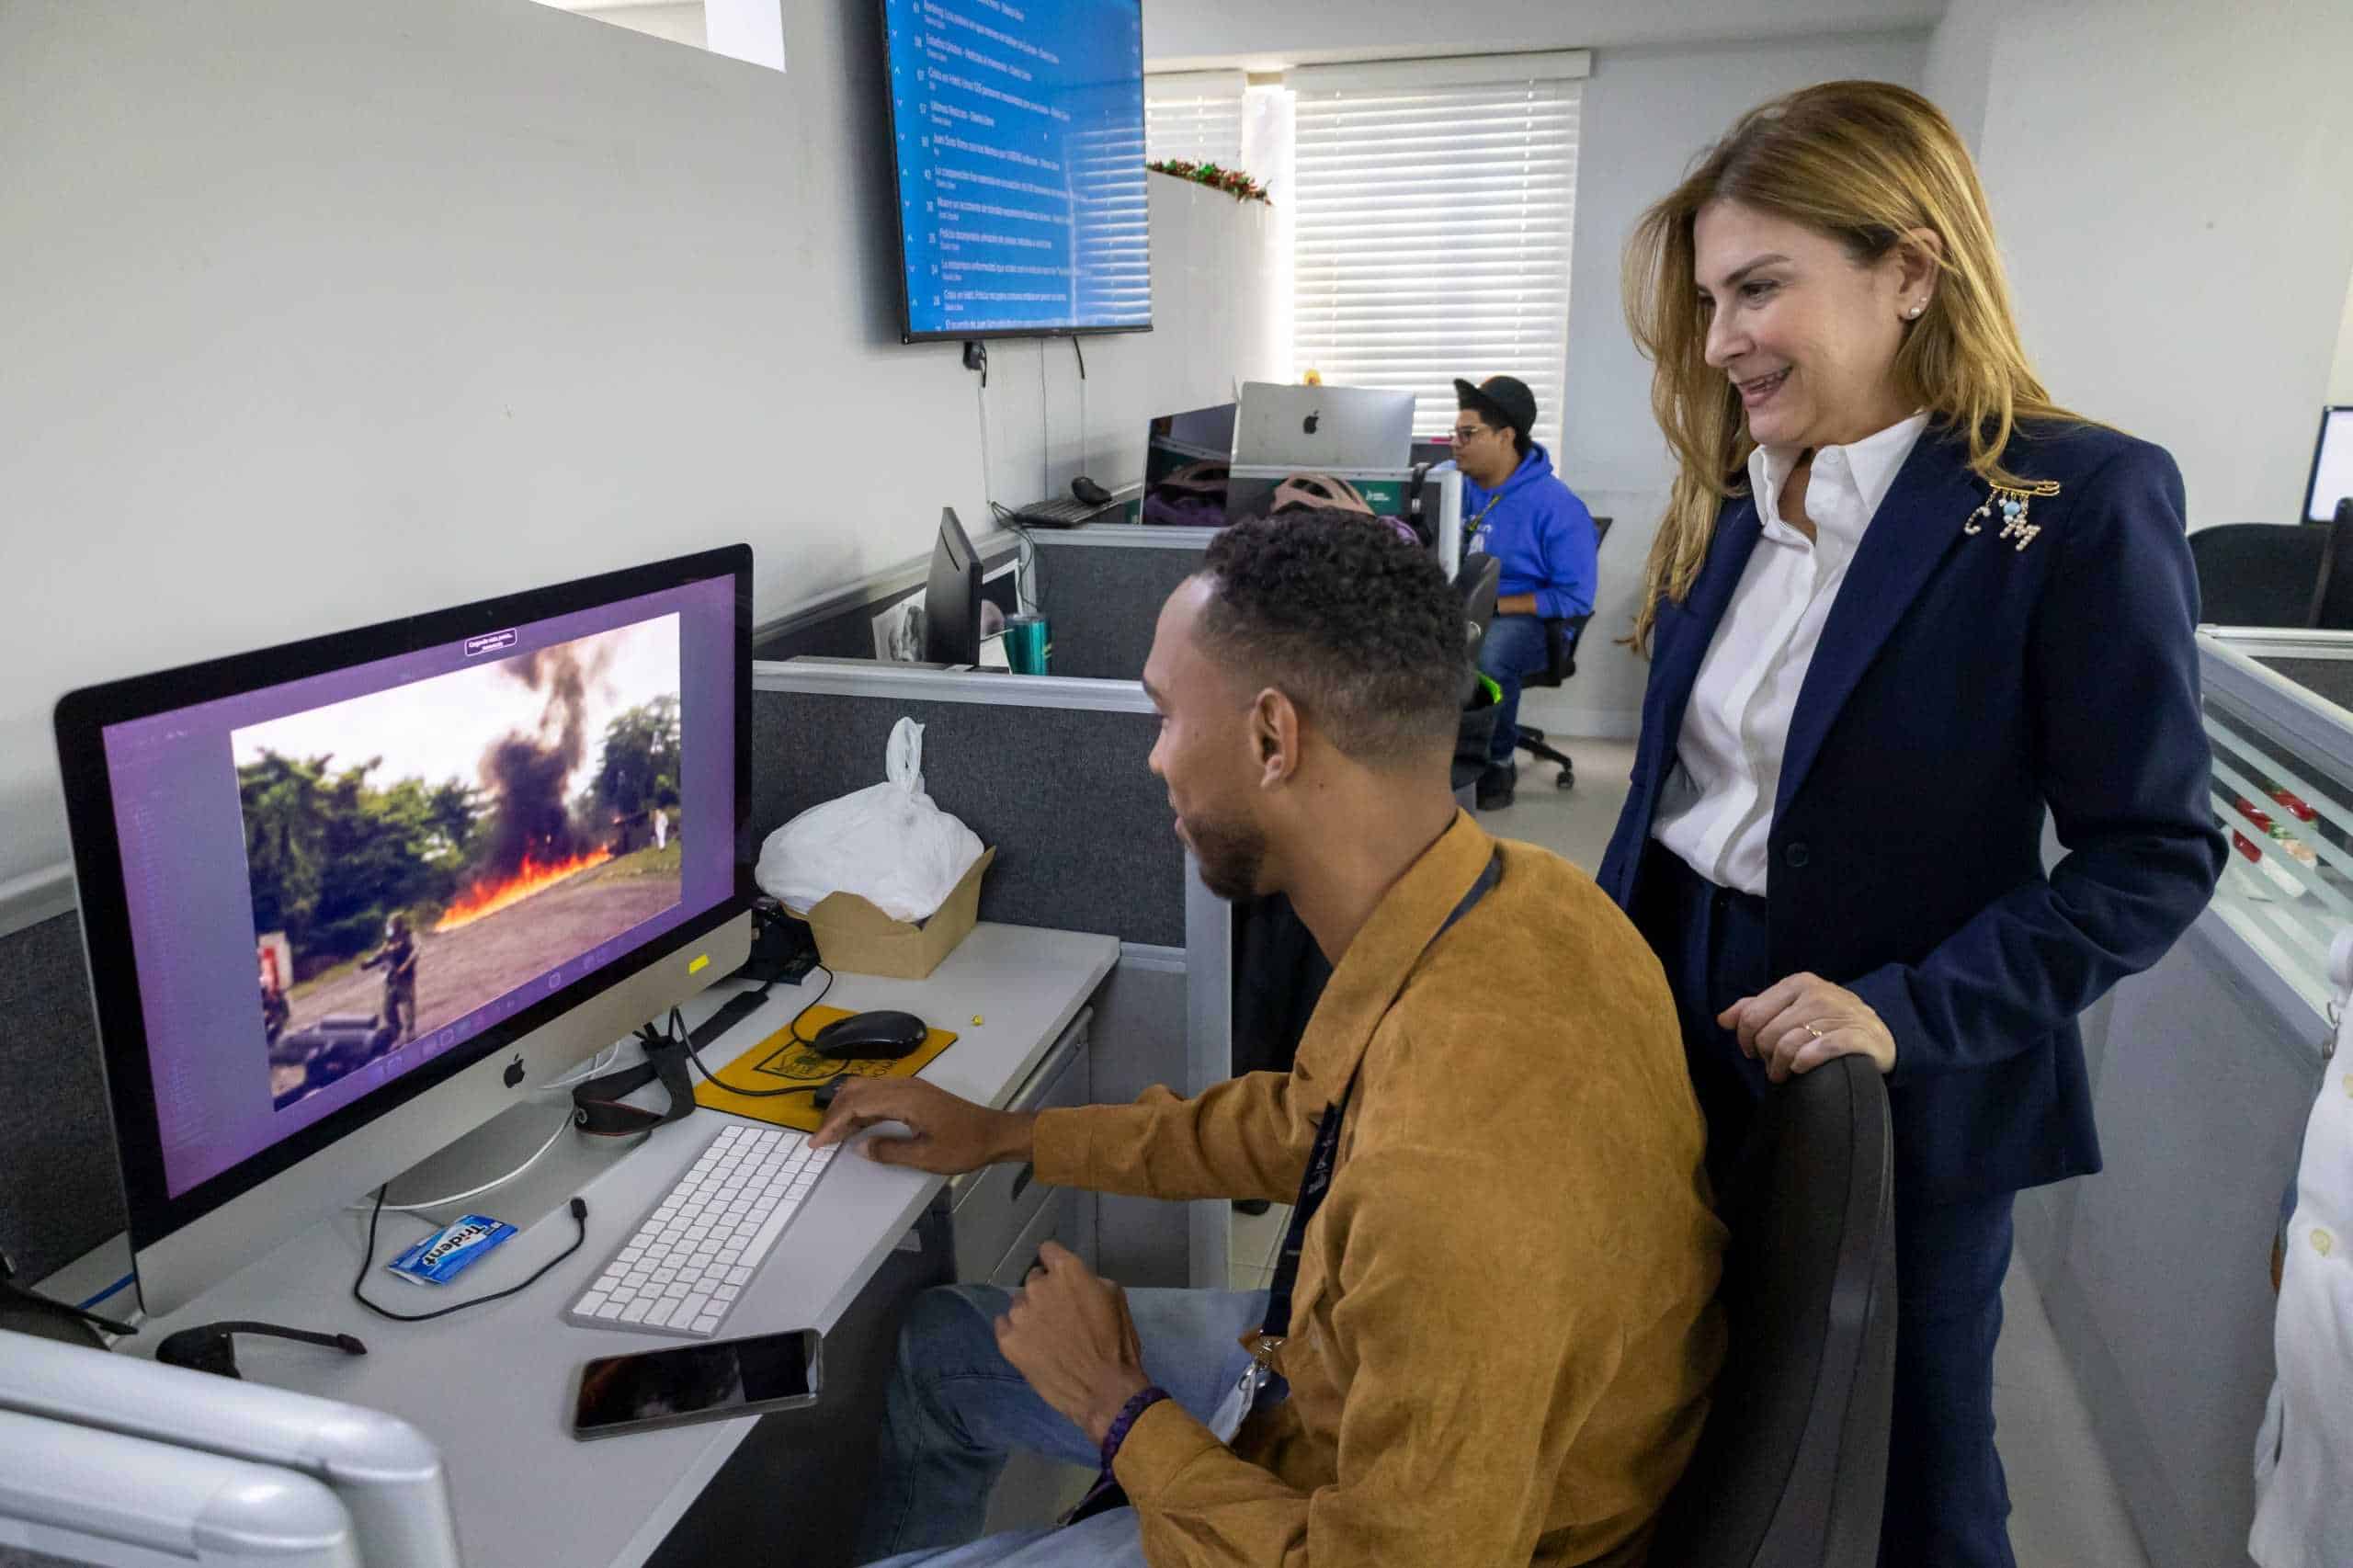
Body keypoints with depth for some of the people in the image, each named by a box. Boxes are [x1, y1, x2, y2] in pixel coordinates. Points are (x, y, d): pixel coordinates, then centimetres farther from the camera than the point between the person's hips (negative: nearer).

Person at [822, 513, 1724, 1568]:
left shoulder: (1464, 1173, -42)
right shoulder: (1506, 890, -15)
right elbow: (1304, 1121, 3)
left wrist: (1115, 1407, -14)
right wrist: (1008, 1136, 8)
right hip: (1325, 1364, 7)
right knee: (938, 1341, 18)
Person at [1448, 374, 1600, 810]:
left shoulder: (1557, 507, -11)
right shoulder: (1456, 484, 5)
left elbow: (1575, 599, -12)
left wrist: (1495, 604, -19)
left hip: (1525, 617, -4)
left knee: (1486, 658, -40)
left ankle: (1498, 762, -11)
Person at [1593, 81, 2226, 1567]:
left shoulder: (2082, 501, -16)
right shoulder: (1732, 498, 2)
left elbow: (2156, 856, -14)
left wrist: (1907, 1017, -23)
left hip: (1899, 1106, -5)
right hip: (1686, 1045, 5)